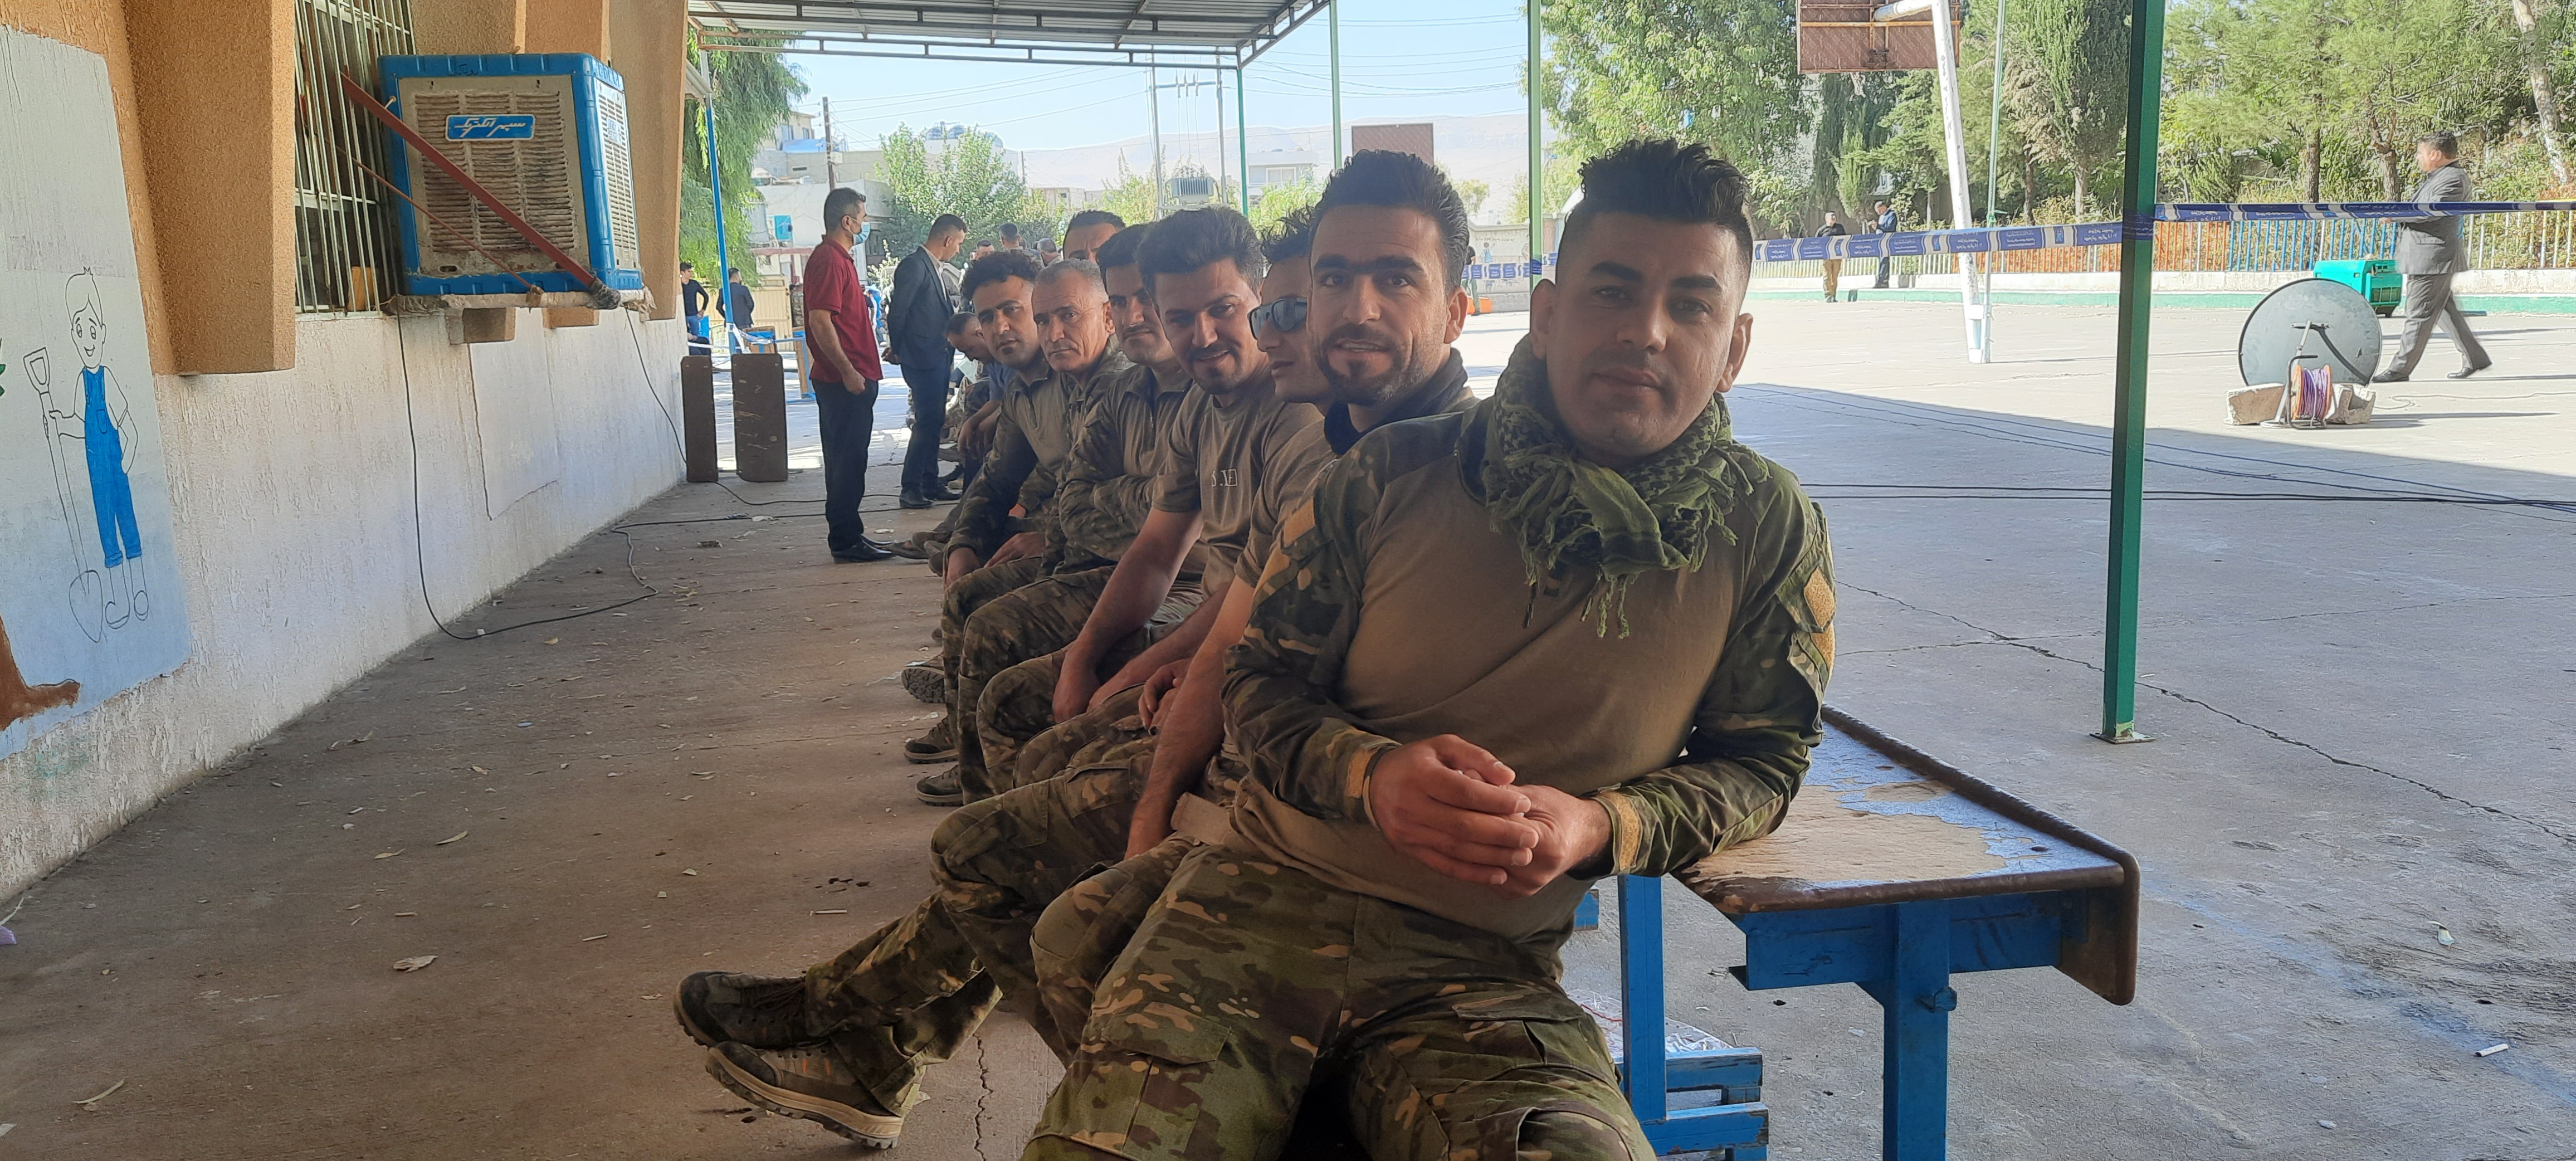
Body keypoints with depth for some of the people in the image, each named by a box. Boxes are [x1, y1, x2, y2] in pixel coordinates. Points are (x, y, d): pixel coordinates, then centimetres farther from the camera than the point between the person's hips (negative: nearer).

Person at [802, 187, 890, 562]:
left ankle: (848, 535, 21)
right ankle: (845, 541, -2)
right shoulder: (829, 259, -14)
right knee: (846, 461, -6)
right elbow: (820, 320, -22)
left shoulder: (840, 257, 18)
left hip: (853, 377, 11)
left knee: (848, 460, 14)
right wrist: (848, 371, -23)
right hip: (845, 379, -11)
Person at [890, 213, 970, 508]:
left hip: (938, 357, 10)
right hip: (922, 359, -10)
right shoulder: (914, 265, -13)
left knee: (934, 422, 12)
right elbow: (897, 312, -14)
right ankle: (910, 489, -7)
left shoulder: (933, 268, 17)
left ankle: (930, 484, 18)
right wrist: (898, 349, -6)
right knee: (927, 422, -11)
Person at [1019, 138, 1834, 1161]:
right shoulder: (1390, 478, -1)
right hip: (1269, 894, 0)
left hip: (1491, 970, 1)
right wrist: (1373, 775, -16)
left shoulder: (1768, 530, -1)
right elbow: (1259, 680, 7)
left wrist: (1598, 826, -12)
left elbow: (1761, 762, 9)